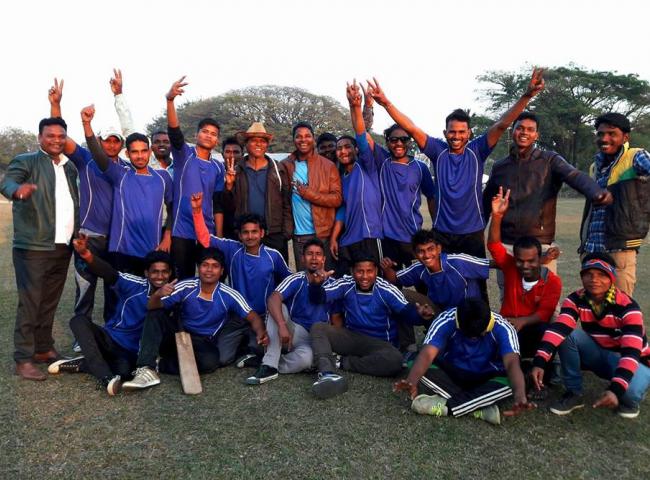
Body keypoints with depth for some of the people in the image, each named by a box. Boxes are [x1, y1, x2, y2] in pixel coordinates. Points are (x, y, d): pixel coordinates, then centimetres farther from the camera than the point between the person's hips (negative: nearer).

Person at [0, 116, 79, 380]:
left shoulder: (70, 167, 15)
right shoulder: (25, 161, -1)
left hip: (63, 247, 5)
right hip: (33, 247, -5)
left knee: (50, 303, 14)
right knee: (29, 303, -3)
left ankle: (44, 349, 26)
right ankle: (23, 359, 5)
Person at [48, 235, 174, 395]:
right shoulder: (134, 284, -9)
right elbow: (110, 274, -26)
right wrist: (85, 253, -47)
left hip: (131, 352, -1)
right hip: (110, 339, 2)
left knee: (124, 370, -36)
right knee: (79, 320, -26)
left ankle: (80, 364, -11)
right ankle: (105, 378, -35)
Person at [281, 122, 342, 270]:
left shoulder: (328, 166, 0)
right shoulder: (285, 166, 6)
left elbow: (337, 199, -7)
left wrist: (309, 194, -17)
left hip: (323, 233, -2)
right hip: (298, 234, 2)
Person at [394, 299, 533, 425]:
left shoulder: (502, 328, -24)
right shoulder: (446, 321, -25)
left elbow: (512, 362, -37)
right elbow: (427, 354, -36)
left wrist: (520, 395, -57)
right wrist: (411, 382, -55)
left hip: (486, 378, 0)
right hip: (450, 372, 1)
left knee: (509, 382, -33)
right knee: (422, 370, -29)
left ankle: (443, 405, -29)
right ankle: (481, 407, -29)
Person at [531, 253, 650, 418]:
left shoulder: (627, 307, -25)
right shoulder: (576, 300, -15)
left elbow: (631, 352, -34)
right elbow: (558, 329, -30)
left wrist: (615, 389, -48)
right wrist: (539, 362, -46)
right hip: (598, 354, 4)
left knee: (630, 391, -36)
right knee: (568, 334, -25)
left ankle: (628, 399, 4)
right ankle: (574, 393, -9)